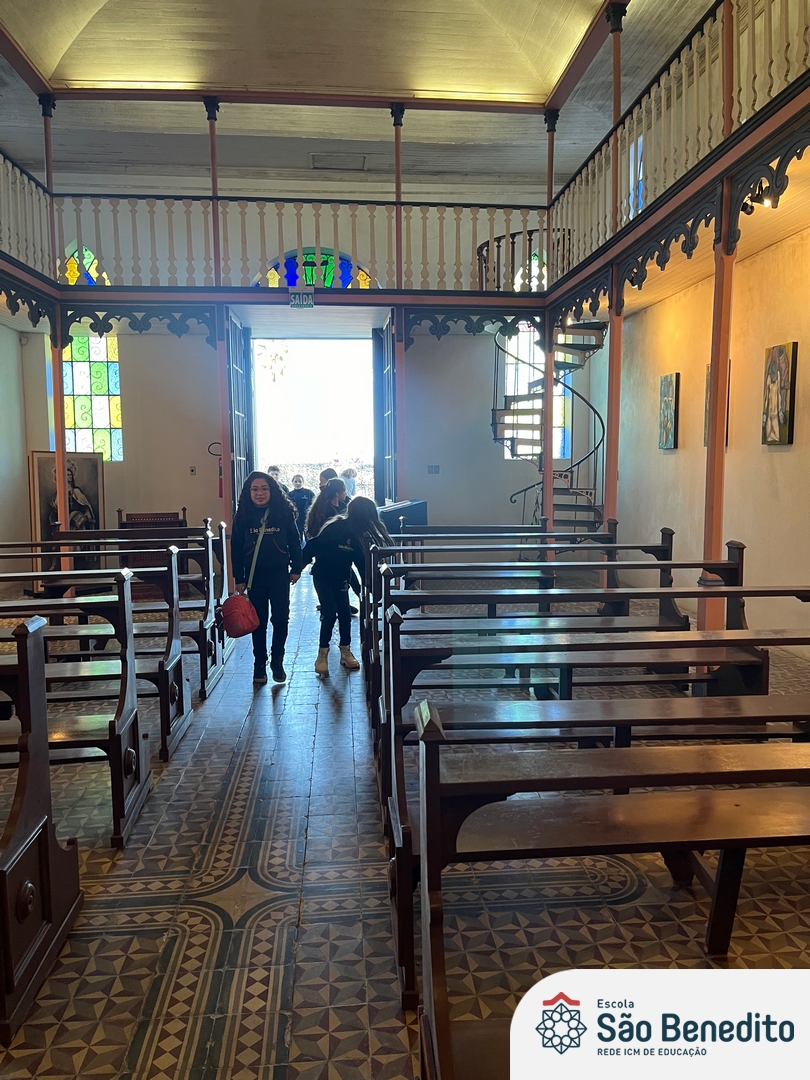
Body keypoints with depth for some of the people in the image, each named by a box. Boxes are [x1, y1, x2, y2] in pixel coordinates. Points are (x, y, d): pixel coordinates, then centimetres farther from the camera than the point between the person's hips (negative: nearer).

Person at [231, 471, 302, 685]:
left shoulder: (284, 512, -4)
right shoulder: (243, 516, -2)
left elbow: (294, 542, 3)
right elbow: (236, 548, 1)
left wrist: (296, 568, 2)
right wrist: (239, 578, 0)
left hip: (279, 574, 0)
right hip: (255, 576, 1)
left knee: (281, 619, 3)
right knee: (258, 622, 8)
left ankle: (277, 661, 21)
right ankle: (259, 665, 19)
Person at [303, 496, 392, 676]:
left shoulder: (358, 534, -4)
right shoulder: (336, 528, -24)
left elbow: (361, 560, 1)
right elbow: (313, 546, -21)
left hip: (341, 578, 6)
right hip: (323, 575, -6)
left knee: (345, 613, 4)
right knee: (329, 613, -11)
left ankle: (346, 652, 17)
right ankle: (322, 655, 2)